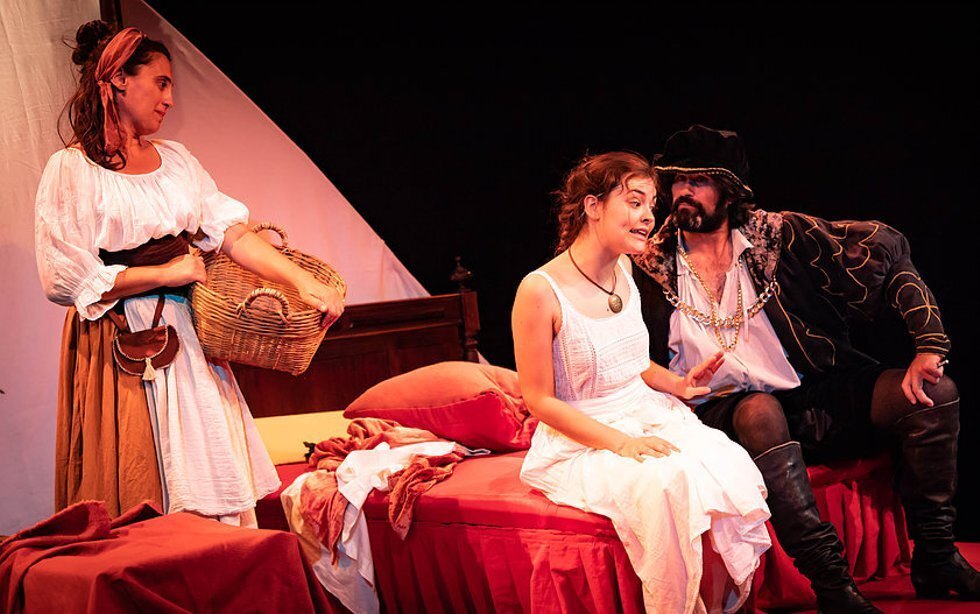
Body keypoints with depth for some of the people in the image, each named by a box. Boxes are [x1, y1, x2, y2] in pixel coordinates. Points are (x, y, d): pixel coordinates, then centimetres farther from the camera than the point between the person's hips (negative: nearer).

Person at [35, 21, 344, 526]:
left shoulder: (175, 159, 12)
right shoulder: (72, 171, -6)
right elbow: (63, 279, -12)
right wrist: (167, 274, -10)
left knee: (218, 497, 4)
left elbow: (233, 234, 3)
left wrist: (304, 282, -11)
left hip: (191, 342, 6)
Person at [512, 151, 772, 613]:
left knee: (729, 467, -22)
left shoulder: (624, 272, 6)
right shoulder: (541, 290, -16)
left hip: (650, 417, 6)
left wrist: (678, 384, 0)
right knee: (669, 484, -33)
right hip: (582, 441, -6)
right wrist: (622, 443, -20)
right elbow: (539, 400, -12)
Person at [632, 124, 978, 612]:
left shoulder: (776, 234, 0)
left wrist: (929, 347, -16)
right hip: (730, 413, -2)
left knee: (935, 391, -17)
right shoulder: (652, 267, 1)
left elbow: (886, 249, -5)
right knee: (760, 411, -38)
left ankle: (935, 560, -4)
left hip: (817, 395, 2)